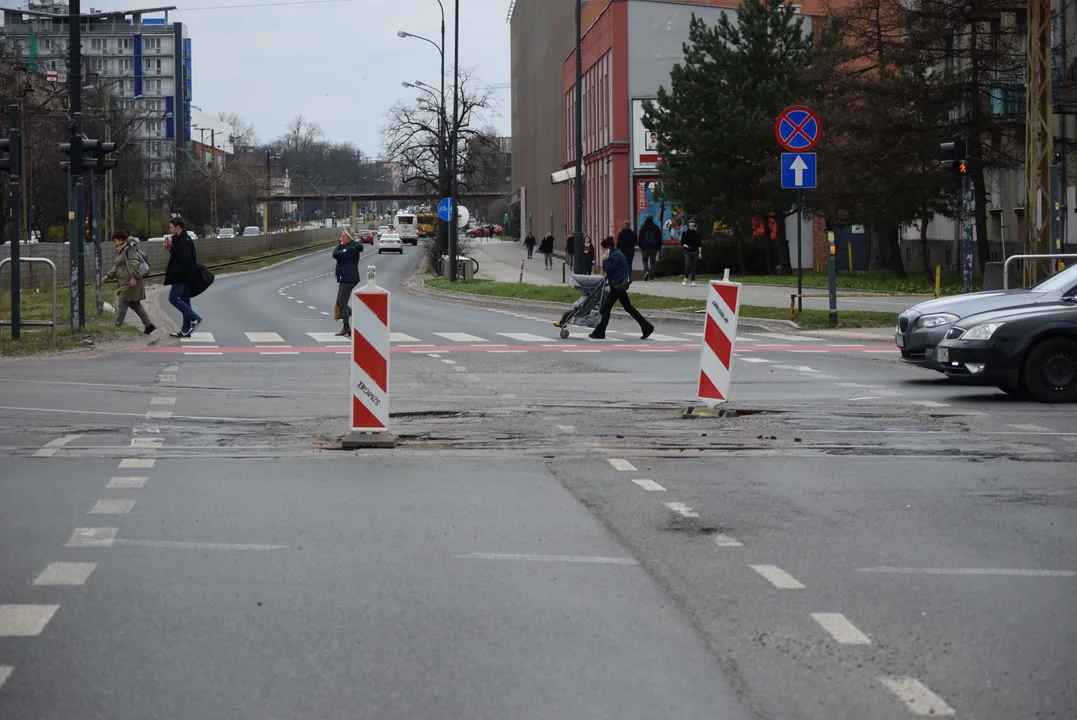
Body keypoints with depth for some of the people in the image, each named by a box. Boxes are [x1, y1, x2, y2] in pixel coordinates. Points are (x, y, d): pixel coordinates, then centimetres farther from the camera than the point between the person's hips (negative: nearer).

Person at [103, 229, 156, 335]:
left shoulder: (129, 250, -12)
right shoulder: (120, 251, 19)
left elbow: (134, 264, -22)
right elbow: (116, 267, 26)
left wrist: (133, 277, -29)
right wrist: (108, 276, 17)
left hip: (130, 283, -10)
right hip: (124, 283, 10)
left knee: (122, 303, -5)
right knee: (135, 304, 10)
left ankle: (118, 326, -1)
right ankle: (148, 324, 8)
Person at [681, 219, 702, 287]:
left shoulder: (697, 233, 7)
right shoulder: (685, 233, 3)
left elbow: (699, 244, 8)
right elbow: (682, 243, 4)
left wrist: (700, 253, 0)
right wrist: (686, 246, -17)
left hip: (695, 252, 2)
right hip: (687, 252, -2)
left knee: (694, 267, 1)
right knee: (688, 266, -15)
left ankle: (693, 281, 5)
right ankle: (686, 278, 5)